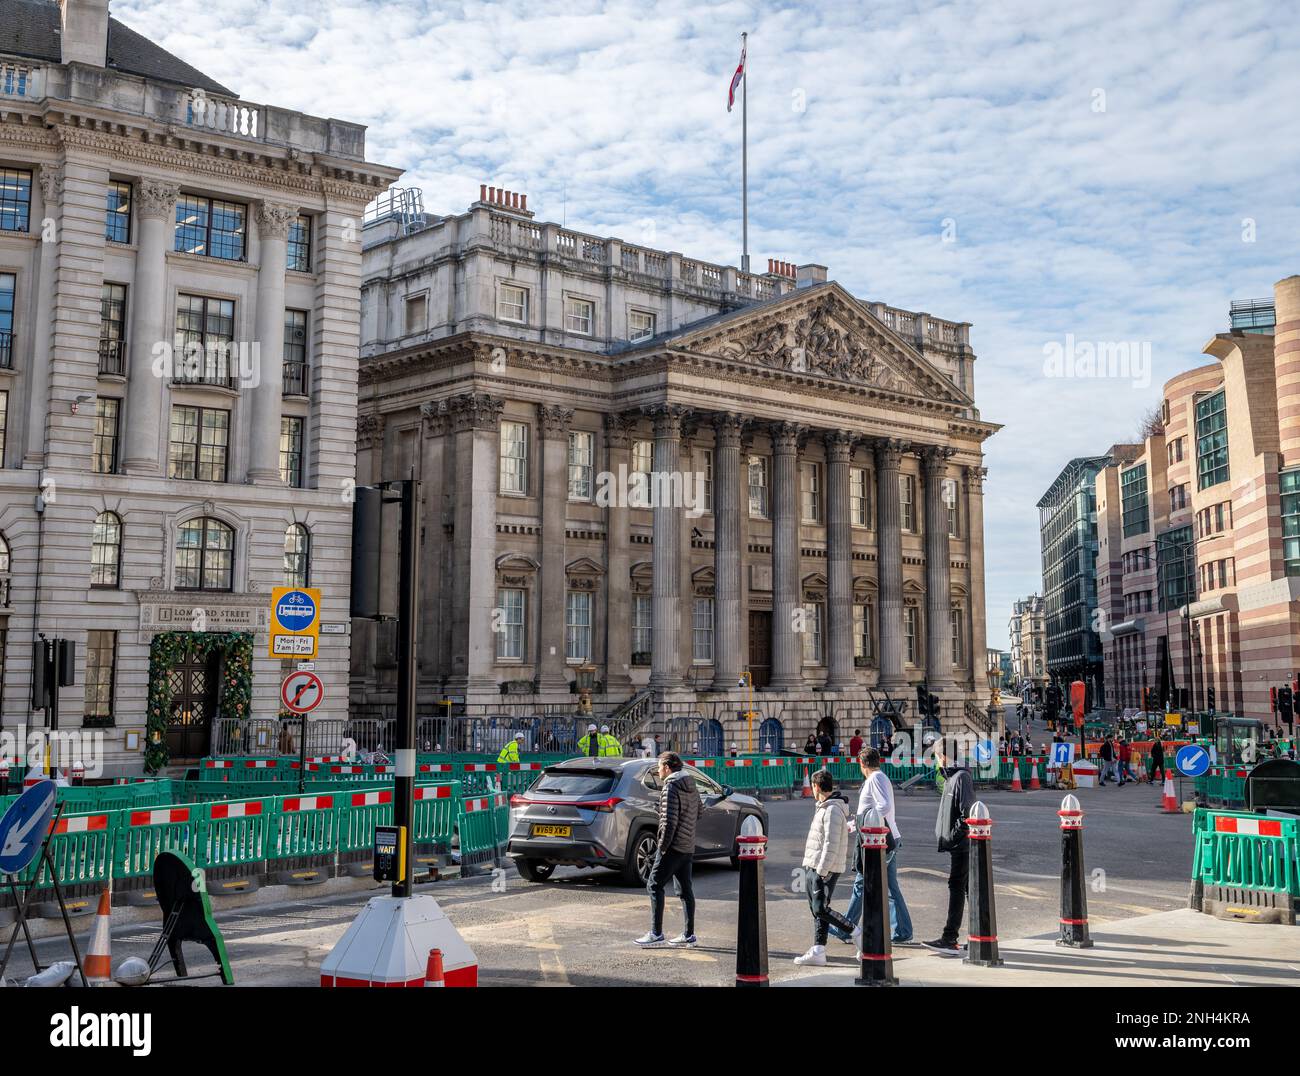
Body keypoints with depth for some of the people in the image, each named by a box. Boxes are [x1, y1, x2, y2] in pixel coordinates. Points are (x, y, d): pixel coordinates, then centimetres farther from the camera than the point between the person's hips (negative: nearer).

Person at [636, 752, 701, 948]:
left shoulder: (671, 788, -14)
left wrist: (662, 846, -15)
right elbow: (697, 816, 20)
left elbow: (669, 821, -20)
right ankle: (689, 934, 13)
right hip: (688, 846, 9)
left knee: (655, 885, -4)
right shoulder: (692, 788, 14)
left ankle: (656, 933, -6)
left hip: (673, 845, -9)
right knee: (685, 889, 11)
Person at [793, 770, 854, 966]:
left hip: (825, 869, -10)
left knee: (820, 909, -10)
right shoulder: (823, 807, 15)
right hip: (813, 867, 10)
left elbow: (831, 844, -22)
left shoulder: (832, 810, -17)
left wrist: (822, 871, -23)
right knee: (816, 910, 9)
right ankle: (818, 951, 10)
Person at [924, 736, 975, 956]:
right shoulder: (951, 777, 16)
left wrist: (954, 835, -17)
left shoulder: (961, 777, -15)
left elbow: (966, 813, -21)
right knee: (968, 888, 13)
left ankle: (949, 939, -8)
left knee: (957, 888, -9)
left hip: (961, 845, -10)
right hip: (958, 846, 10)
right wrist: (945, 834, 15)